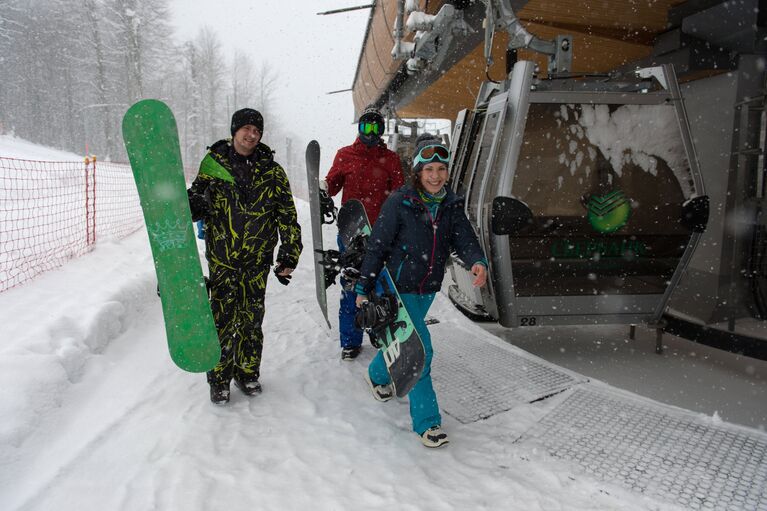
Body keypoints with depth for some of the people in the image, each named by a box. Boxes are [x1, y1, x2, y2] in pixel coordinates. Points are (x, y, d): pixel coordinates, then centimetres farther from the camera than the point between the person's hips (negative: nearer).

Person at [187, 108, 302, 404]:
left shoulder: (272, 172, 3)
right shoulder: (213, 163, 2)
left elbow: (288, 218, 4)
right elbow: (198, 205, 7)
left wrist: (289, 256, -2)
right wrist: (192, 203, -18)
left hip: (258, 261, 1)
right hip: (222, 258, -1)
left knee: (252, 320, 10)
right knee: (223, 320, 0)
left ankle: (247, 373, 30)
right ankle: (220, 379, 18)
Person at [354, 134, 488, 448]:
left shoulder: (451, 204, -1)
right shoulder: (399, 202, -16)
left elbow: (464, 239, -10)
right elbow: (376, 246, -11)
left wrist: (478, 262, -33)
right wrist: (363, 289, -8)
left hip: (427, 290, 6)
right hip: (397, 287, -6)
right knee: (419, 349, -13)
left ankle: (377, 375, 54)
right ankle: (426, 422, -1)